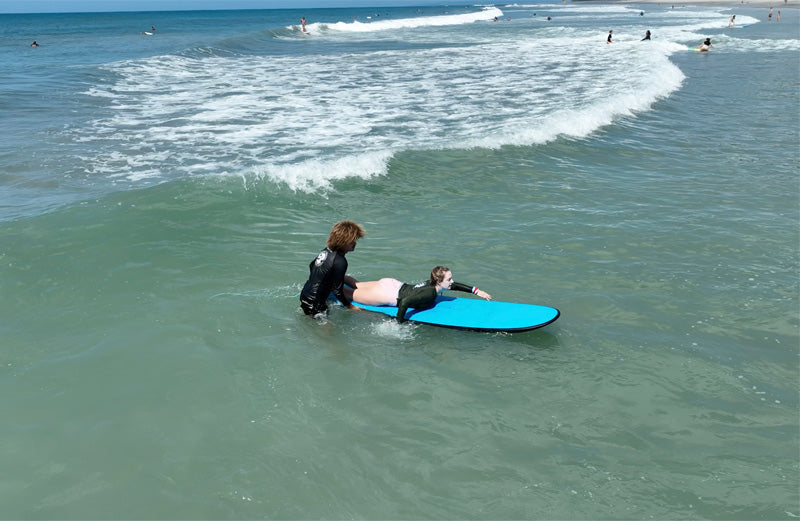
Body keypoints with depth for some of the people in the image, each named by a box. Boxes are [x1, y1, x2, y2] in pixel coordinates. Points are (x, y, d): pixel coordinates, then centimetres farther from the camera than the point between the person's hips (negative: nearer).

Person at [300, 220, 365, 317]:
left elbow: (312, 266, 22)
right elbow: (337, 291, -16)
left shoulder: (326, 251, 4)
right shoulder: (340, 262, -21)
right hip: (314, 304, -9)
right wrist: (350, 306, -1)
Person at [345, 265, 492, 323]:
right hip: (387, 294, -8)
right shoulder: (430, 294, -30)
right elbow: (405, 302, -38)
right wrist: (398, 322, -28)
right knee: (350, 294, 6)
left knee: (354, 285, 23)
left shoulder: (433, 283, -6)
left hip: (393, 284, 8)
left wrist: (477, 291, 6)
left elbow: (455, 286, 12)